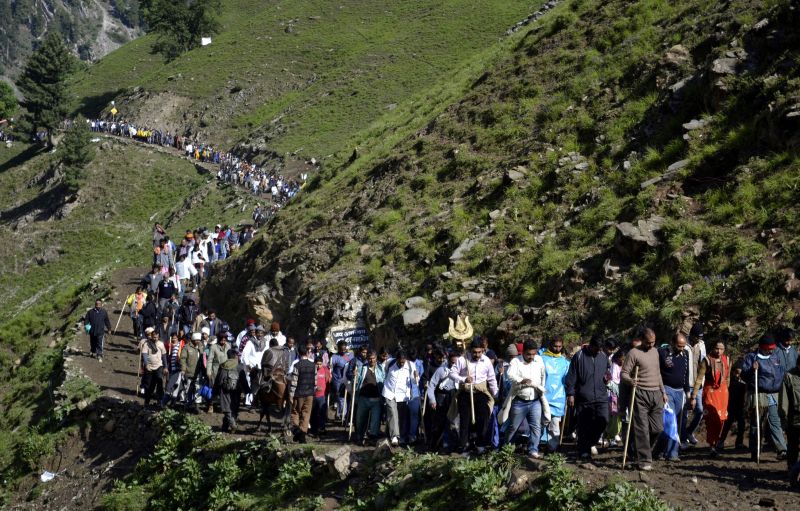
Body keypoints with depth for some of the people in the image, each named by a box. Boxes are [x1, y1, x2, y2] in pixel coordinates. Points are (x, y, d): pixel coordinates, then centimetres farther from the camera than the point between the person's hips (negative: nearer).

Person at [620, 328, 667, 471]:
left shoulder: (655, 352, 16)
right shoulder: (634, 353, -5)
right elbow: (623, 374, -9)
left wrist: (663, 392, 23)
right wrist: (630, 381, -30)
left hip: (656, 394, 6)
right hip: (641, 395, -6)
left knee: (658, 428, 4)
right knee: (642, 429, -5)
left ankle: (644, 450, 26)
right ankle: (645, 461, -1)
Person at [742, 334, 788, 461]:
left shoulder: (775, 357, 15)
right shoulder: (751, 357, -4)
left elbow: (781, 372, 29)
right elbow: (744, 374, -11)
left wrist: (778, 386, 20)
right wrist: (751, 369, -29)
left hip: (773, 396, 5)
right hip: (758, 396, -5)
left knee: (775, 423, -2)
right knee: (756, 424, 3)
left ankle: (782, 450, -9)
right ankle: (755, 452, 9)